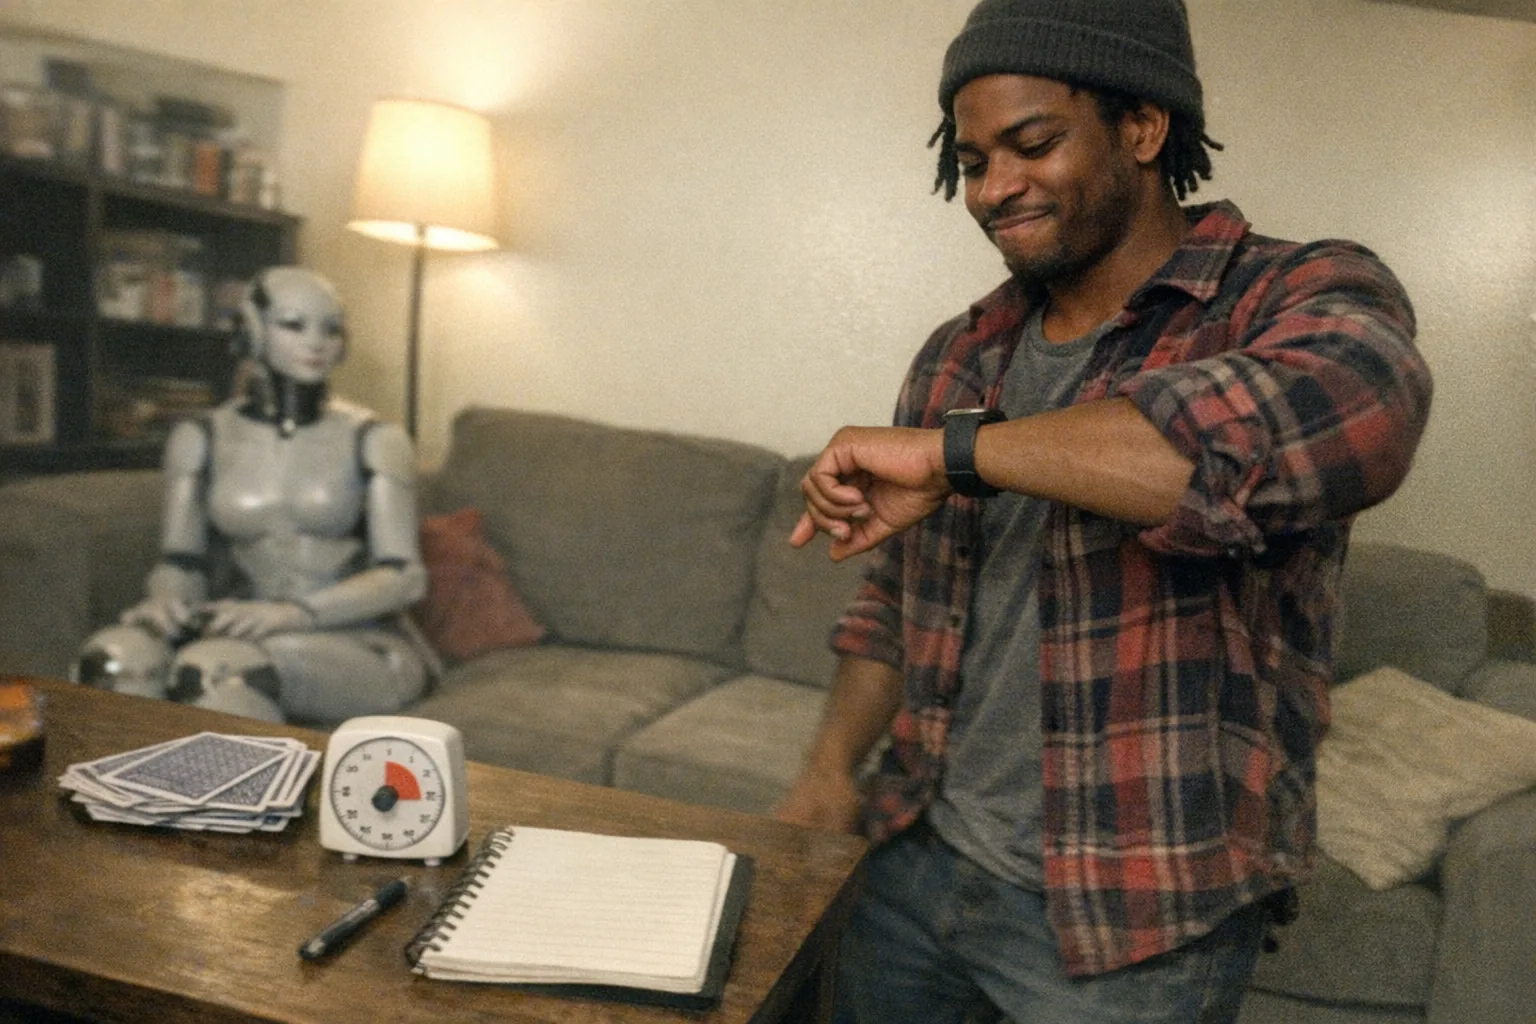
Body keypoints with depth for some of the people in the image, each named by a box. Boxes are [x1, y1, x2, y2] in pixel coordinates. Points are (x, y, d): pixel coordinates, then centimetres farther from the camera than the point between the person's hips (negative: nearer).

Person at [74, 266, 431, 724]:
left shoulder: (372, 440, 1)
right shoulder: (199, 440, 11)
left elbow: (405, 576, -6)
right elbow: (182, 562, 10)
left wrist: (296, 613, -23)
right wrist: (165, 599, -15)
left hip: (366, 646, -3)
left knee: (214, 667, -34)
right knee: (115, 656, -28)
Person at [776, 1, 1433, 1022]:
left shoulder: (1306, 298, -11)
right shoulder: (959, 359, 5)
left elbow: (1354, 412, -36)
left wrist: (955, 449, -32)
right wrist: (832, 766, -2)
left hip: (1136, 915, -4)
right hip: (917, 861, 5)